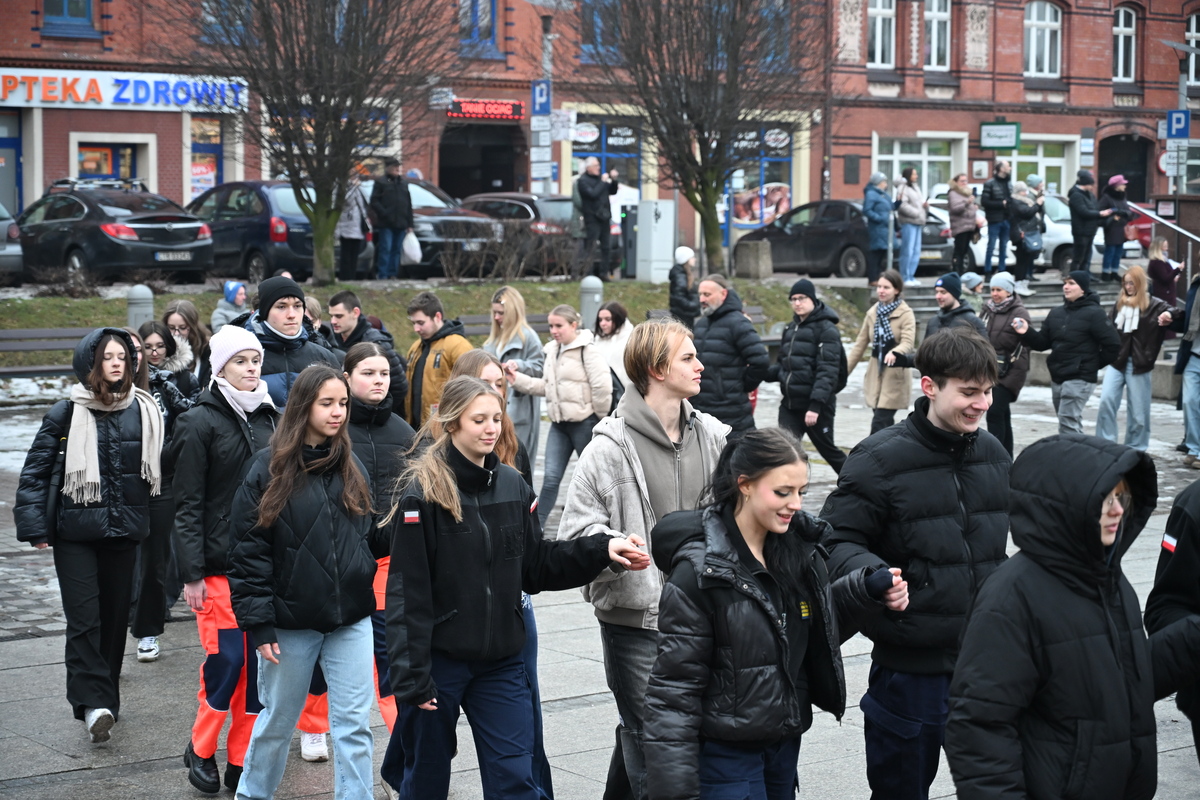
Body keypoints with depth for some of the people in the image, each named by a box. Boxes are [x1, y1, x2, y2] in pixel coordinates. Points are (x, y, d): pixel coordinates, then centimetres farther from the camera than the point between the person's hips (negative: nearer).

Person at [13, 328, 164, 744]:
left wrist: (150, 519, 7)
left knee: (115, 614, 10)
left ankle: (105, 699, 22)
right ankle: (92, 703, -11)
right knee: (84, 617, -11)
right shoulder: (67, 413, -5)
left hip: (123, 530, 3)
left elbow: (156, 468, 13)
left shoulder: (144, 411, 3)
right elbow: (35, 471, -2)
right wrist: (35, 526, -8)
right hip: (75, 532, -3)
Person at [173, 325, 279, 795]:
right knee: (227, 659, -7)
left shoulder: (270, 418, 10)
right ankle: (201, 750, 13)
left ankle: (241, 759, 14)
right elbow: (188, 505, -8)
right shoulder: (201, 423, -6)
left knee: (258, 660, 4)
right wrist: (191, 574, -12)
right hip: (221, 562, -5)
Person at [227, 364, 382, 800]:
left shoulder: (351, 468, 5)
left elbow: (372, 536, 10)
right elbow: (248, 551, -8)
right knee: (277, 721, 15)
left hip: (352, 619, 2)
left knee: (354, 726, 2)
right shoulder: (269, 470, -7)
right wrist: (258, 623, -11)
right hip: (291, 622, -2)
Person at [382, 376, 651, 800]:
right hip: (438, 658, -4)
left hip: (500, 660, 4)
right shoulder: (422, 493, -14)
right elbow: (406, 594, -15)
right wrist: (410, 676, -17)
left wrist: (601, 550, -7)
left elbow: (537, 567, 7)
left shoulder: (513, 487, 3)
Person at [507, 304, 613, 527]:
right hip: (559, 424, 6)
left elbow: (603, 387, -19)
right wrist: (516, 379, 5)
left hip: (584, 423, -6)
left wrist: (601, 417, -10)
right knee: (551, 477, 0)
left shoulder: (588, 351, -13)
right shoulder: (552, 351, 12)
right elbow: (546, 386, 13)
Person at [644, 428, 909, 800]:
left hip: (784, 742, 7)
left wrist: (868, 590, 0)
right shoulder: (699, 570, -19)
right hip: (725, 752, -7)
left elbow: (821, 626, 18)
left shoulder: (798, 546, 1)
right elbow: (673, 686, -17)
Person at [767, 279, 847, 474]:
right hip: (790, 404, 6)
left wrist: (816, 405, -26)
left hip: (816, 405, -6)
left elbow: (828, 371, -18)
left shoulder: (826, 329, -10)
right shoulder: (790, 329, 13)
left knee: (827, 449, 10)